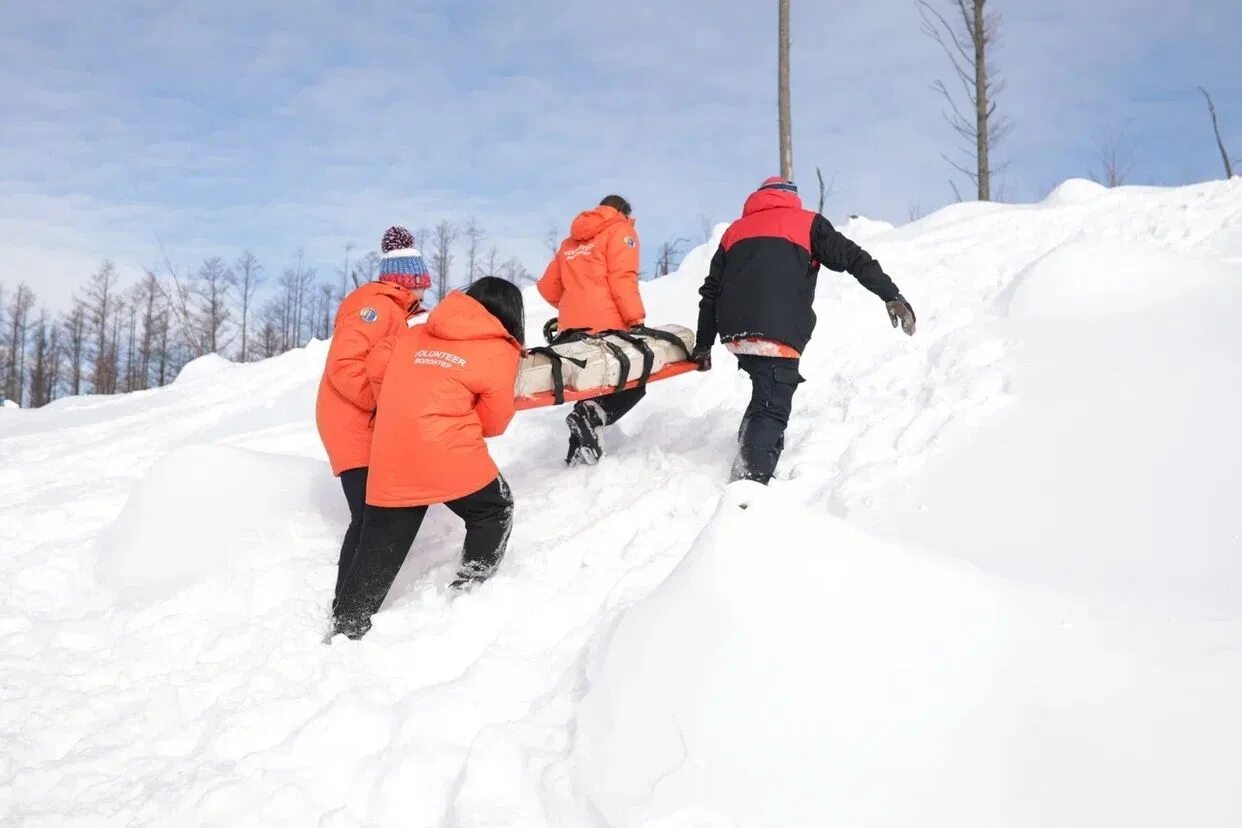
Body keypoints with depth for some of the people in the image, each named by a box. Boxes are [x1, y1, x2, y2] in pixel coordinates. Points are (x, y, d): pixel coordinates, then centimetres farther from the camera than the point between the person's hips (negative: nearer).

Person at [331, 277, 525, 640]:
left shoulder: (415, 335, 17)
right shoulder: (499, 351, 2)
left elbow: (377, 365, 20)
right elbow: (494, 421, 3)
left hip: (392, 461, 5)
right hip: (449, 457, -5)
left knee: (378, 550, 14)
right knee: (494, 510, 21)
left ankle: (348, 628, 19)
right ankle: (470, 590, 21)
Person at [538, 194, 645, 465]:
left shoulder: (571, 241, 23)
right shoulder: (620, 230, 4)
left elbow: (548, 286, 22)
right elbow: (622, 279, -11)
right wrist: (636, 320, -13)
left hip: (571, 328, 6)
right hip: (606, 327, -6)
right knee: (633, 384, 4)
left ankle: (581, 441, 3)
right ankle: (590, 416, -19)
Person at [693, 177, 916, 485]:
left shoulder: (735, 229, 28)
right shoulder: (807, 222, 16)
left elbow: (711, 292, 22)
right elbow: (853, 258, 3)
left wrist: (703, 345, 24)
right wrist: (892, 296, -1)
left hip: (735, 332, 5)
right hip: (778, 332, -5)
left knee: (767, 392, 24)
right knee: (773, 407, -8)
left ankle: (751, 463, 16)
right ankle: (750, 482, -23)